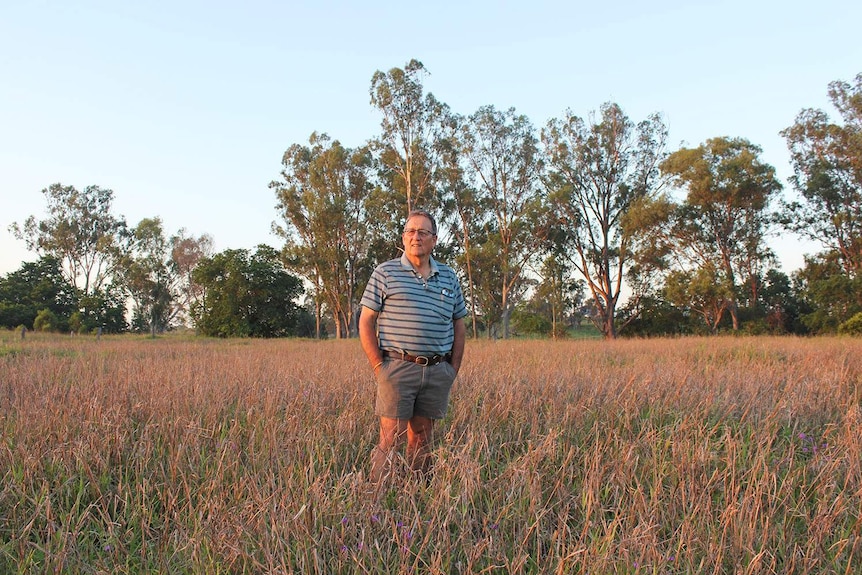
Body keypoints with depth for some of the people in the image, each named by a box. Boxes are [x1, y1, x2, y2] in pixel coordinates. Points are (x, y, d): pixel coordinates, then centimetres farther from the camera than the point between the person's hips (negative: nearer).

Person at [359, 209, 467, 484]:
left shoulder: (449, 277, 13)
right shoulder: (385, 273, 2)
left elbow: (459, 325, 17)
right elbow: (366, 322, 0)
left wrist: (454, 367, 9)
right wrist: (379, 366, -6)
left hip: (438, 370, 4)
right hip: (398, 367, -3)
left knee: (422, 438, 12)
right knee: (391, 439, -3)